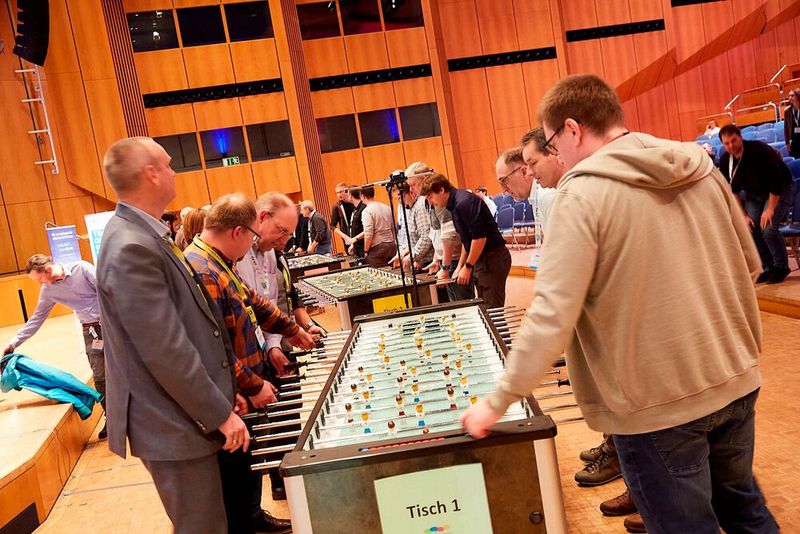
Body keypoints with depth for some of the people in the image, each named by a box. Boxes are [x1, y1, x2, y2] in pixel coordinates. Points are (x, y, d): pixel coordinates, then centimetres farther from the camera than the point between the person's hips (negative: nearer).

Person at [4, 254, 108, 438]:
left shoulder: (82, 268, -11)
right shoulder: (48, 290, 2)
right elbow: (36, 319, 9)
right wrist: (14, 342, 8)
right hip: (91, 330, 3)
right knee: (100, 376, 0)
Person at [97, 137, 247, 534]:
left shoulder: (141, 234, 6)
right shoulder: (131, 248, -25)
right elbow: (166, 351, -25)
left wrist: (221, 392, 15)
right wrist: (221, 414, -16)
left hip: (184, 413, 9)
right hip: (172, 423, -9)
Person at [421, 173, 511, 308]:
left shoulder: (464, 202, -18)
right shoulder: (454, 204, 13)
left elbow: (479, 237, -21)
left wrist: (468, 267, -13)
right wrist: (460, 266, 18)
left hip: (493, 259, -10)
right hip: (480, 261, 10)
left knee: (492, 310, -7)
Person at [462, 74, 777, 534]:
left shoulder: (582, 194, -18)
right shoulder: (700, 168, 1)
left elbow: (553, 314, -23)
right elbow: (749, 264, 11)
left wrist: (498, 402, -13)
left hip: (657, 403, -6)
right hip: (736, 381, 7)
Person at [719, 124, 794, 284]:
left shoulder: (760, 150, -28)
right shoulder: (725, 161, -12)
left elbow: (776, 181, -26)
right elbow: (732, 191, -2)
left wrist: (770, 209, -26)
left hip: (779, 191, -6)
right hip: (754, 194, 6)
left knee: (768, 228, -22)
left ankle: (781, 266, 0)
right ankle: (768, 268, 7)